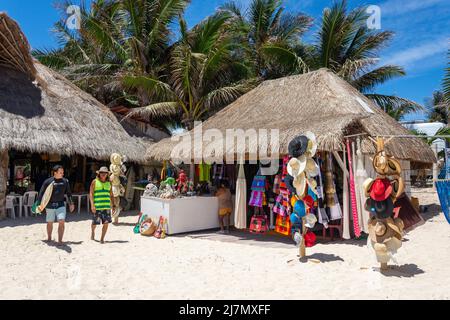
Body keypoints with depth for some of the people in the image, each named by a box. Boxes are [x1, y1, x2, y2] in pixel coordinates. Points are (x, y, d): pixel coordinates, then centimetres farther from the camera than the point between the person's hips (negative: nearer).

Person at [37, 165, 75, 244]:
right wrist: (40, 204, -5)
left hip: (61, 205, 1)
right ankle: (49, 238, 36)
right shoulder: (48, 181, -6)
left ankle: (60, 240, -5)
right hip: (50, 205, -1)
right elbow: (42, 193, -1)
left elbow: (68, 193, 12)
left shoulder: (65, 181, 1)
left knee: (62, 222, -13)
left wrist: (71, 203, 11)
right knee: (50, 223, 13)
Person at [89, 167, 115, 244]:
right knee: (95, 222, 6)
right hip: (97, 206, -3)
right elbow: (91, 193, -3)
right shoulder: (95, 181, 1)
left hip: (107, 206, 3)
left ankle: (102, 239, 10)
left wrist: (112, 205, 14)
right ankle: (93, 232, 38)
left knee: (106, 223, -3)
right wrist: (92, 205, -12)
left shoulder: (109, 182, 10)